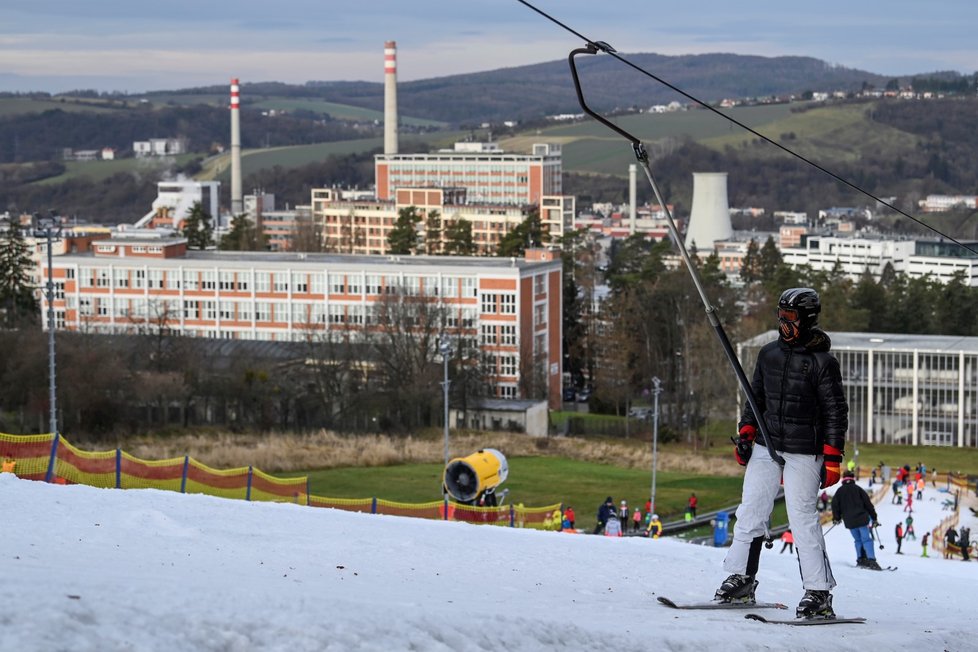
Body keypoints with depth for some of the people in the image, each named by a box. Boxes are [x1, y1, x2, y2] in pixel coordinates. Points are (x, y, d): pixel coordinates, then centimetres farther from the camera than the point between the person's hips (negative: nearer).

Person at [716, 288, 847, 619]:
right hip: (766, 446, 6)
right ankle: (741, 580, 13)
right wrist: (745, 433, 9)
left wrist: (832, 459, -10)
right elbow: (756, 396, 20)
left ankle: (819, 594, -5)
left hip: (804, 454, -6)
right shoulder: (769, 354, 9)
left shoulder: (822, 362, -7)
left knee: (802, 519, -9)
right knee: (750, 512, 4)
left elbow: (836, 412, -6)